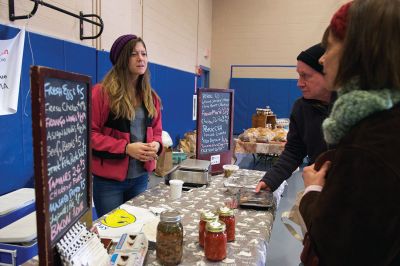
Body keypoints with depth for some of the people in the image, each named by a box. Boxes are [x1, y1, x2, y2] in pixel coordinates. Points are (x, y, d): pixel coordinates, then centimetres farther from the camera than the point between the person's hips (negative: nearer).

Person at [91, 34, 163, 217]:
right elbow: (90, 133, -13)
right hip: (108, 179, -5)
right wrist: (126, 148, -22)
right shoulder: (101, 92, -10)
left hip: (140, 177, 6)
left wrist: (156, 145, -10)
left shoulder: (151, 96, 8)